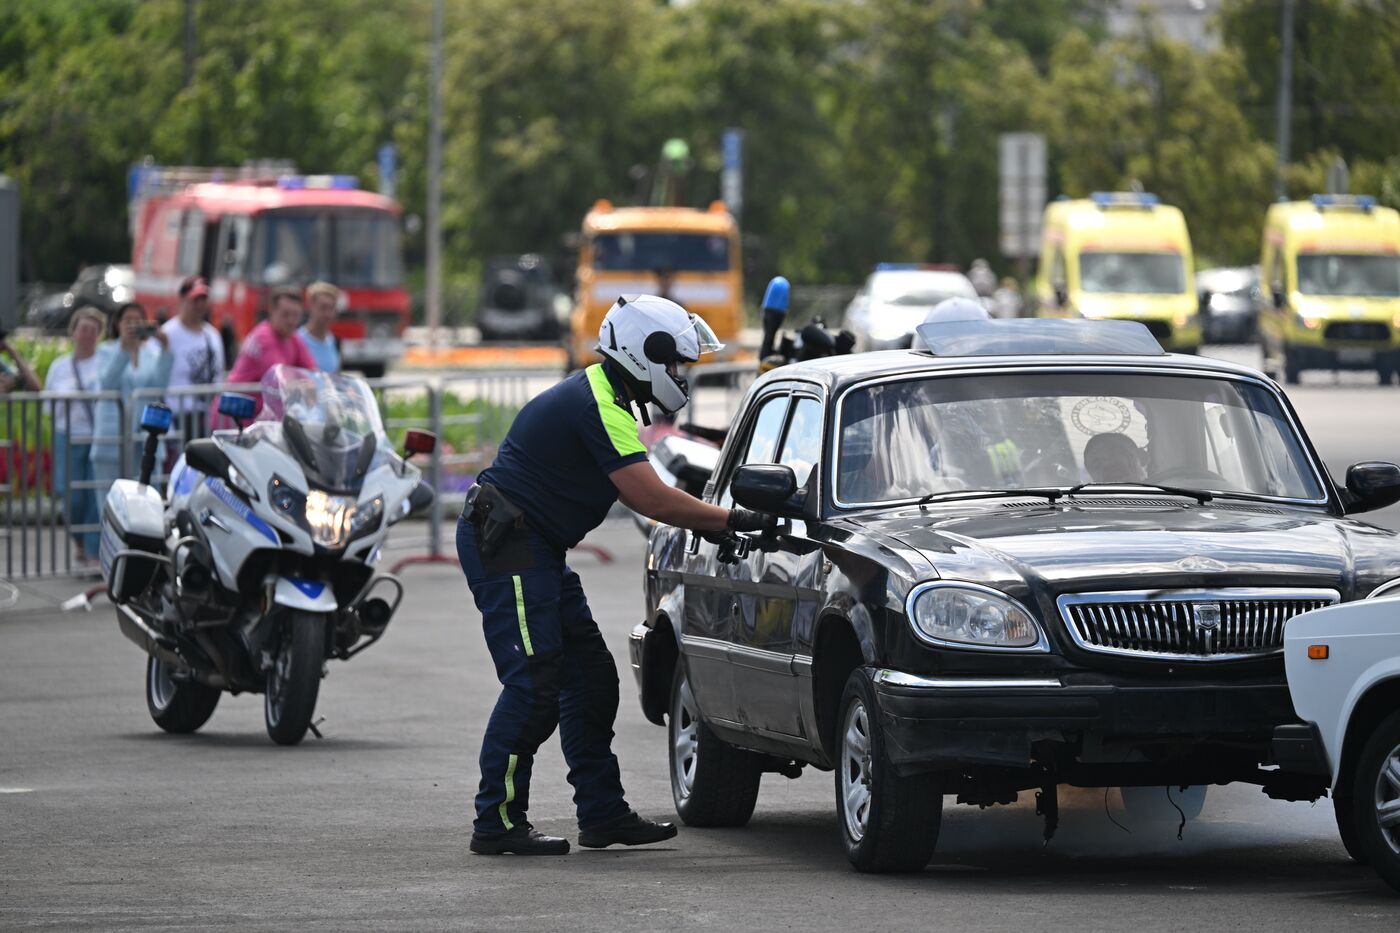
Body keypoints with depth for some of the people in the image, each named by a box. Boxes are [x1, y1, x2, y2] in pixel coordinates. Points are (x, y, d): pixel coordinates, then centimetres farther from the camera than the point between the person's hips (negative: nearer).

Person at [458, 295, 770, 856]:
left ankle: (603, 814, 12)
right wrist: (732, 521, -13)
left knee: (590, 678, 10)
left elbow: (639, 490, 22)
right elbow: (651, 499, -22)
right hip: (506, 547, -11)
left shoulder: (598, 395, 15)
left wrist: (706, 522, 12)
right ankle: (497, 823, -10)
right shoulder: (599, 407, -19)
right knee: (534, 687, -13)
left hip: (537, 552, 11)